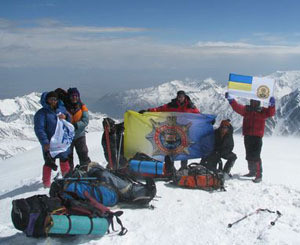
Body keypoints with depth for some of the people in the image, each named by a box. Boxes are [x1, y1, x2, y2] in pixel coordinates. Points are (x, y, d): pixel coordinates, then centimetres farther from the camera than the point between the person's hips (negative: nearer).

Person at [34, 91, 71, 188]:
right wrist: (45, 142, -23)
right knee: (49, 163, 1)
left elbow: (70, 120, 14)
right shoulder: (41, 113, -10)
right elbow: (39, 129, -16)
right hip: (49, 144, -5)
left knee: (64, 160, 19)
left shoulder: (61, 108, 6)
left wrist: (65, 117, -10)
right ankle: (47, 183, 17)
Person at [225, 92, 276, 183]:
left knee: (256, 157, -11)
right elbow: (237, 107, -2)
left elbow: (270, 113, -14)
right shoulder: (246, 109, 9)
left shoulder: (262, 111, 2)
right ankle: (252, 172, 31)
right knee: (249, 156, 15)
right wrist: (231, 100, -15)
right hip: (247, 136, 5)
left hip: (257, 137, -5)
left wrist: (271, 105, -33)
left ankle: (259, 175, -7)